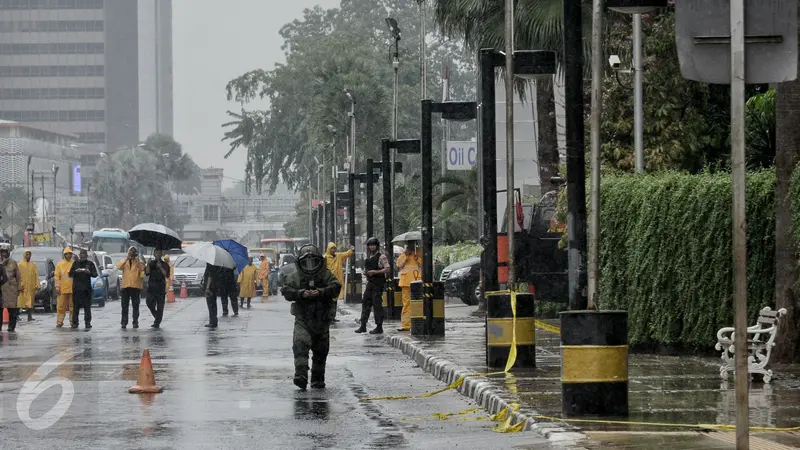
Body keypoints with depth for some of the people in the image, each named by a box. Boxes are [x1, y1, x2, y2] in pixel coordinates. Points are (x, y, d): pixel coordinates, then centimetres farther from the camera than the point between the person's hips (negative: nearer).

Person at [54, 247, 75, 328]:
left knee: (72, 306, 4)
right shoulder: (60, 264, 5)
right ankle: (59, 322, 6)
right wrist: (57, 288, -4)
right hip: (62, 289, 0)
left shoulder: (74, 264, 5)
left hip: (72, 289, 0)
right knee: (61, 306, 0)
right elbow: (57, 277, 3)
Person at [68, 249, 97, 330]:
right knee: (76, 306, 5)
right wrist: (76, 271, -15)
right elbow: (70, 274, 6)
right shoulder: (76, 263, 10)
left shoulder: (90, 264, 7)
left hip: (86, 289, -2)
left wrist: (89, 272, -20)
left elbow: (95, 274, 1)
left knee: (87, 307, -5)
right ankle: (74, 323, 13)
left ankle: (87, 324, -7)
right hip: (76, 288, 2)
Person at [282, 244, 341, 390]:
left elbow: (336, 288, -9)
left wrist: (320, 292, -24)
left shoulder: (326, 275, 4)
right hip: (302, 319, -2)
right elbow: (286, 290, -8)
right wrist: (301, 293, -24)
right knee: (300, 345, -23)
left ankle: (318, 379, 23)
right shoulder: (295, 277, 5)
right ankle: (301, 374, -33)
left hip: (322, 320, 2)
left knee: (321, 350, 9)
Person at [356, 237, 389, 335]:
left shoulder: (381, 256, -8)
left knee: (377, 304, -6)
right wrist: (365, 272, 5)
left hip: (378, 283, -8)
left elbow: (387, 269, -13)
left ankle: (379, 327, -1)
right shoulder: (369, 257, 16)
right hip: (370, 282, 8)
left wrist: (376, 272, -21)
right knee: (366, 302, 7)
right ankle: (363, 326, 12)